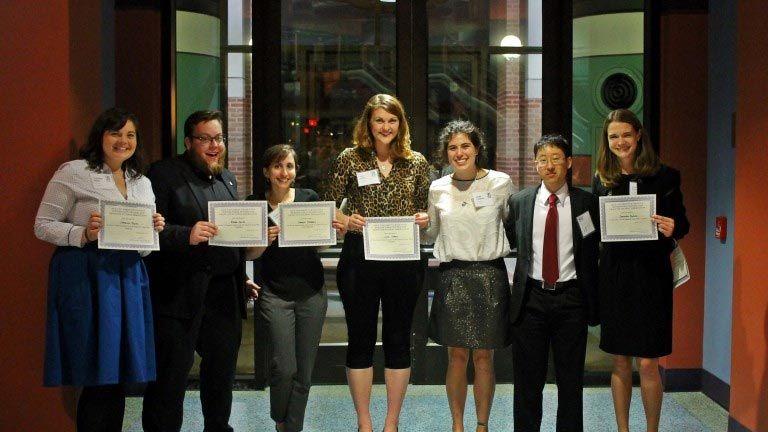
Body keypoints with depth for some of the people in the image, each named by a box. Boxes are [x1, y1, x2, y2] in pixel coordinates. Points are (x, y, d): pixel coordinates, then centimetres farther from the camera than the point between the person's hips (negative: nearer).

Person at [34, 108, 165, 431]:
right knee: (98, 377, -5)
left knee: (119, 375, 9)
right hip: (86, 277, -6)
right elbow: (43, 226, -4)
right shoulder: (73, 173, -2)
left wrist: (154, 231, -1)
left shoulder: (142, 183, 16)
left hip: (128, 278, 6)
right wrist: (84, 234, -20)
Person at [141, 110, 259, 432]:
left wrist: (242, 279, 19)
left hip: (225, 295, 7)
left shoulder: (228, 179, 18)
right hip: (180, 294, -6)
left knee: (222, 373, 16)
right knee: (170, 378, -2)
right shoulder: (165, 174, -4)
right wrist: (186, 235, -26)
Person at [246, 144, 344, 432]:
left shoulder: (309, 198, 1)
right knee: (285, 366, -9)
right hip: (276, 294, -2)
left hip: (312, 292, 2)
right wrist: (265, 240, -19)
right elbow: (250, 255, 1)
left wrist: (335, 229, -10)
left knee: (305, 369, 7)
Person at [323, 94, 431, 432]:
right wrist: (346, 221, -16)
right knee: (360, 339, 6)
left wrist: (424, 219, -9)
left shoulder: (416, 162, 6)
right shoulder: (349, 159, 1)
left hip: (404, 261, 2)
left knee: (398, 339, 8)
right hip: (359, 260, -1)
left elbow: (426, 209, 13)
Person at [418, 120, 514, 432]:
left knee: (484, 357, 5)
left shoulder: (500, 183, -1)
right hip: (452, 277, 1)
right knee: (456, 356, 6)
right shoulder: (438, 189, 5)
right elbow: (430, 235, 13)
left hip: (490, 276, -1)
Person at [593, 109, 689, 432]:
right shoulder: (602, 180, 6)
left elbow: (682, 223, 0)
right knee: (620, 362, 10)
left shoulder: (664, 177, -3)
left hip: (651, 273, -3)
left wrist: (674, 228, -21)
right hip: (614, 272, 3)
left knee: (648, 363, -3)